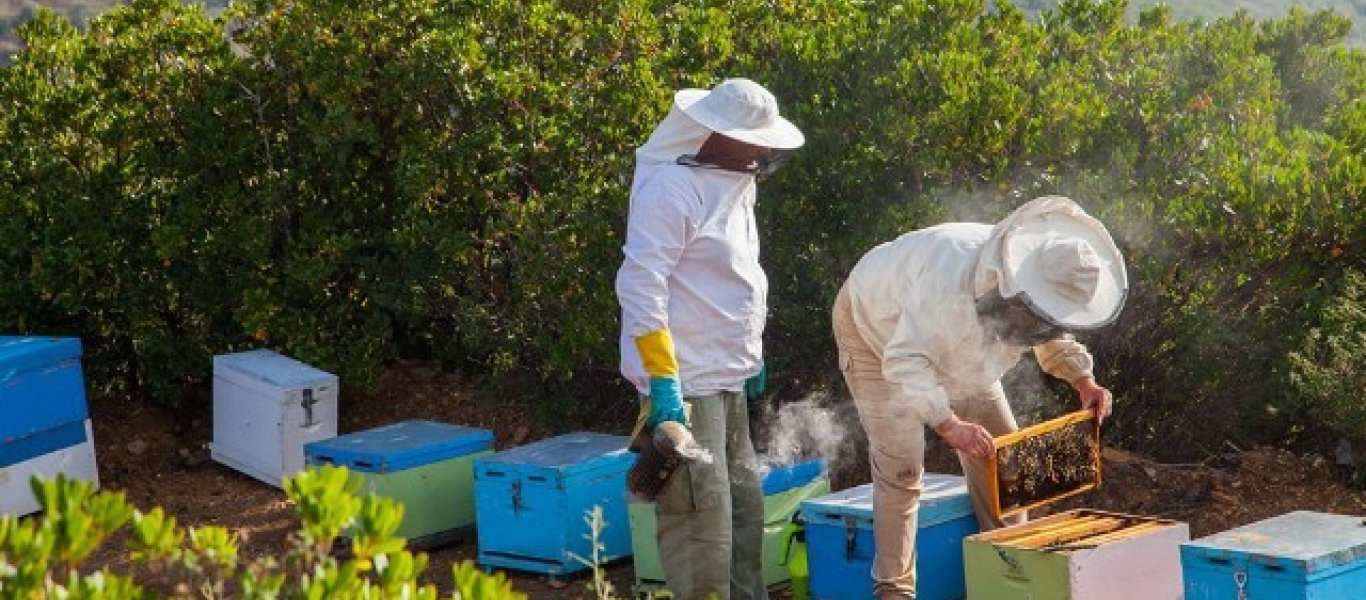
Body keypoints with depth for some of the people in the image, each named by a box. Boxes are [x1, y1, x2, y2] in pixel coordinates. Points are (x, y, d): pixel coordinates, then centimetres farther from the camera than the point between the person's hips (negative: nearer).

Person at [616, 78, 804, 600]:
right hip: (685, 384, -10)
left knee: (744, 506, 16)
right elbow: (640, 287, -23)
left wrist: (750, 353, 23)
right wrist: (662, 380, -25)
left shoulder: (732, 182, 12)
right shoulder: (671, 188, -18)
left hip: (726, 382, 10)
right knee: (702, 518, -8)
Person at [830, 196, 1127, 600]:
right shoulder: (951, 277, -46)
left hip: (948, 338, 7)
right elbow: (904, 360, -47)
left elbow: (1055, 336, 1)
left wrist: (1083, 381, -17)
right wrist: (948, 423, -56)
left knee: (999, 448, 2)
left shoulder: (1039, 286, -22)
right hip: (876, 330, -7)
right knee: (900, 464, -15)